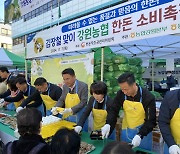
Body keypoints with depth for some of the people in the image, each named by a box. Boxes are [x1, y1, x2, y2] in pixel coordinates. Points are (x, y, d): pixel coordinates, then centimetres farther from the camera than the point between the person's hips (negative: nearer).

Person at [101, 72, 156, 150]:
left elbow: (151, 121, -21)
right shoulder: (121, 94, -15)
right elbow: (114, 110, -6)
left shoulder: (148, 97, -24)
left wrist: (140, 135, -33)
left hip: (142, 131, -3)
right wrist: (108, 124, -23)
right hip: (126, 130, 3)